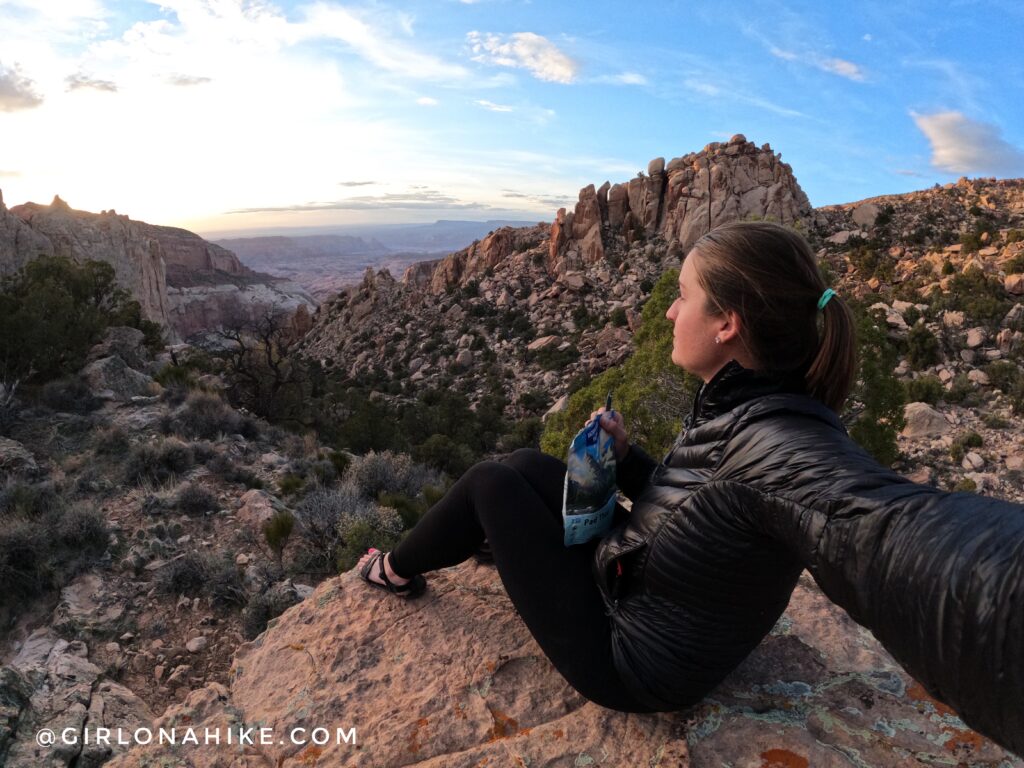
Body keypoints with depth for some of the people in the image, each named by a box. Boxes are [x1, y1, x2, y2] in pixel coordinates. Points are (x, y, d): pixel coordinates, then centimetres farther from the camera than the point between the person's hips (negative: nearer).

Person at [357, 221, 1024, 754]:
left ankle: (399, 571, 31)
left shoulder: (782, 441, -37)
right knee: (526, 466, 17)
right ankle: (418, 563, 44)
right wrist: (623, 455, -5)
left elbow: (912, 541, -58)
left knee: (493, 484, -1)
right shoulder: (738, 406, -8)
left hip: (627, 654, -8)